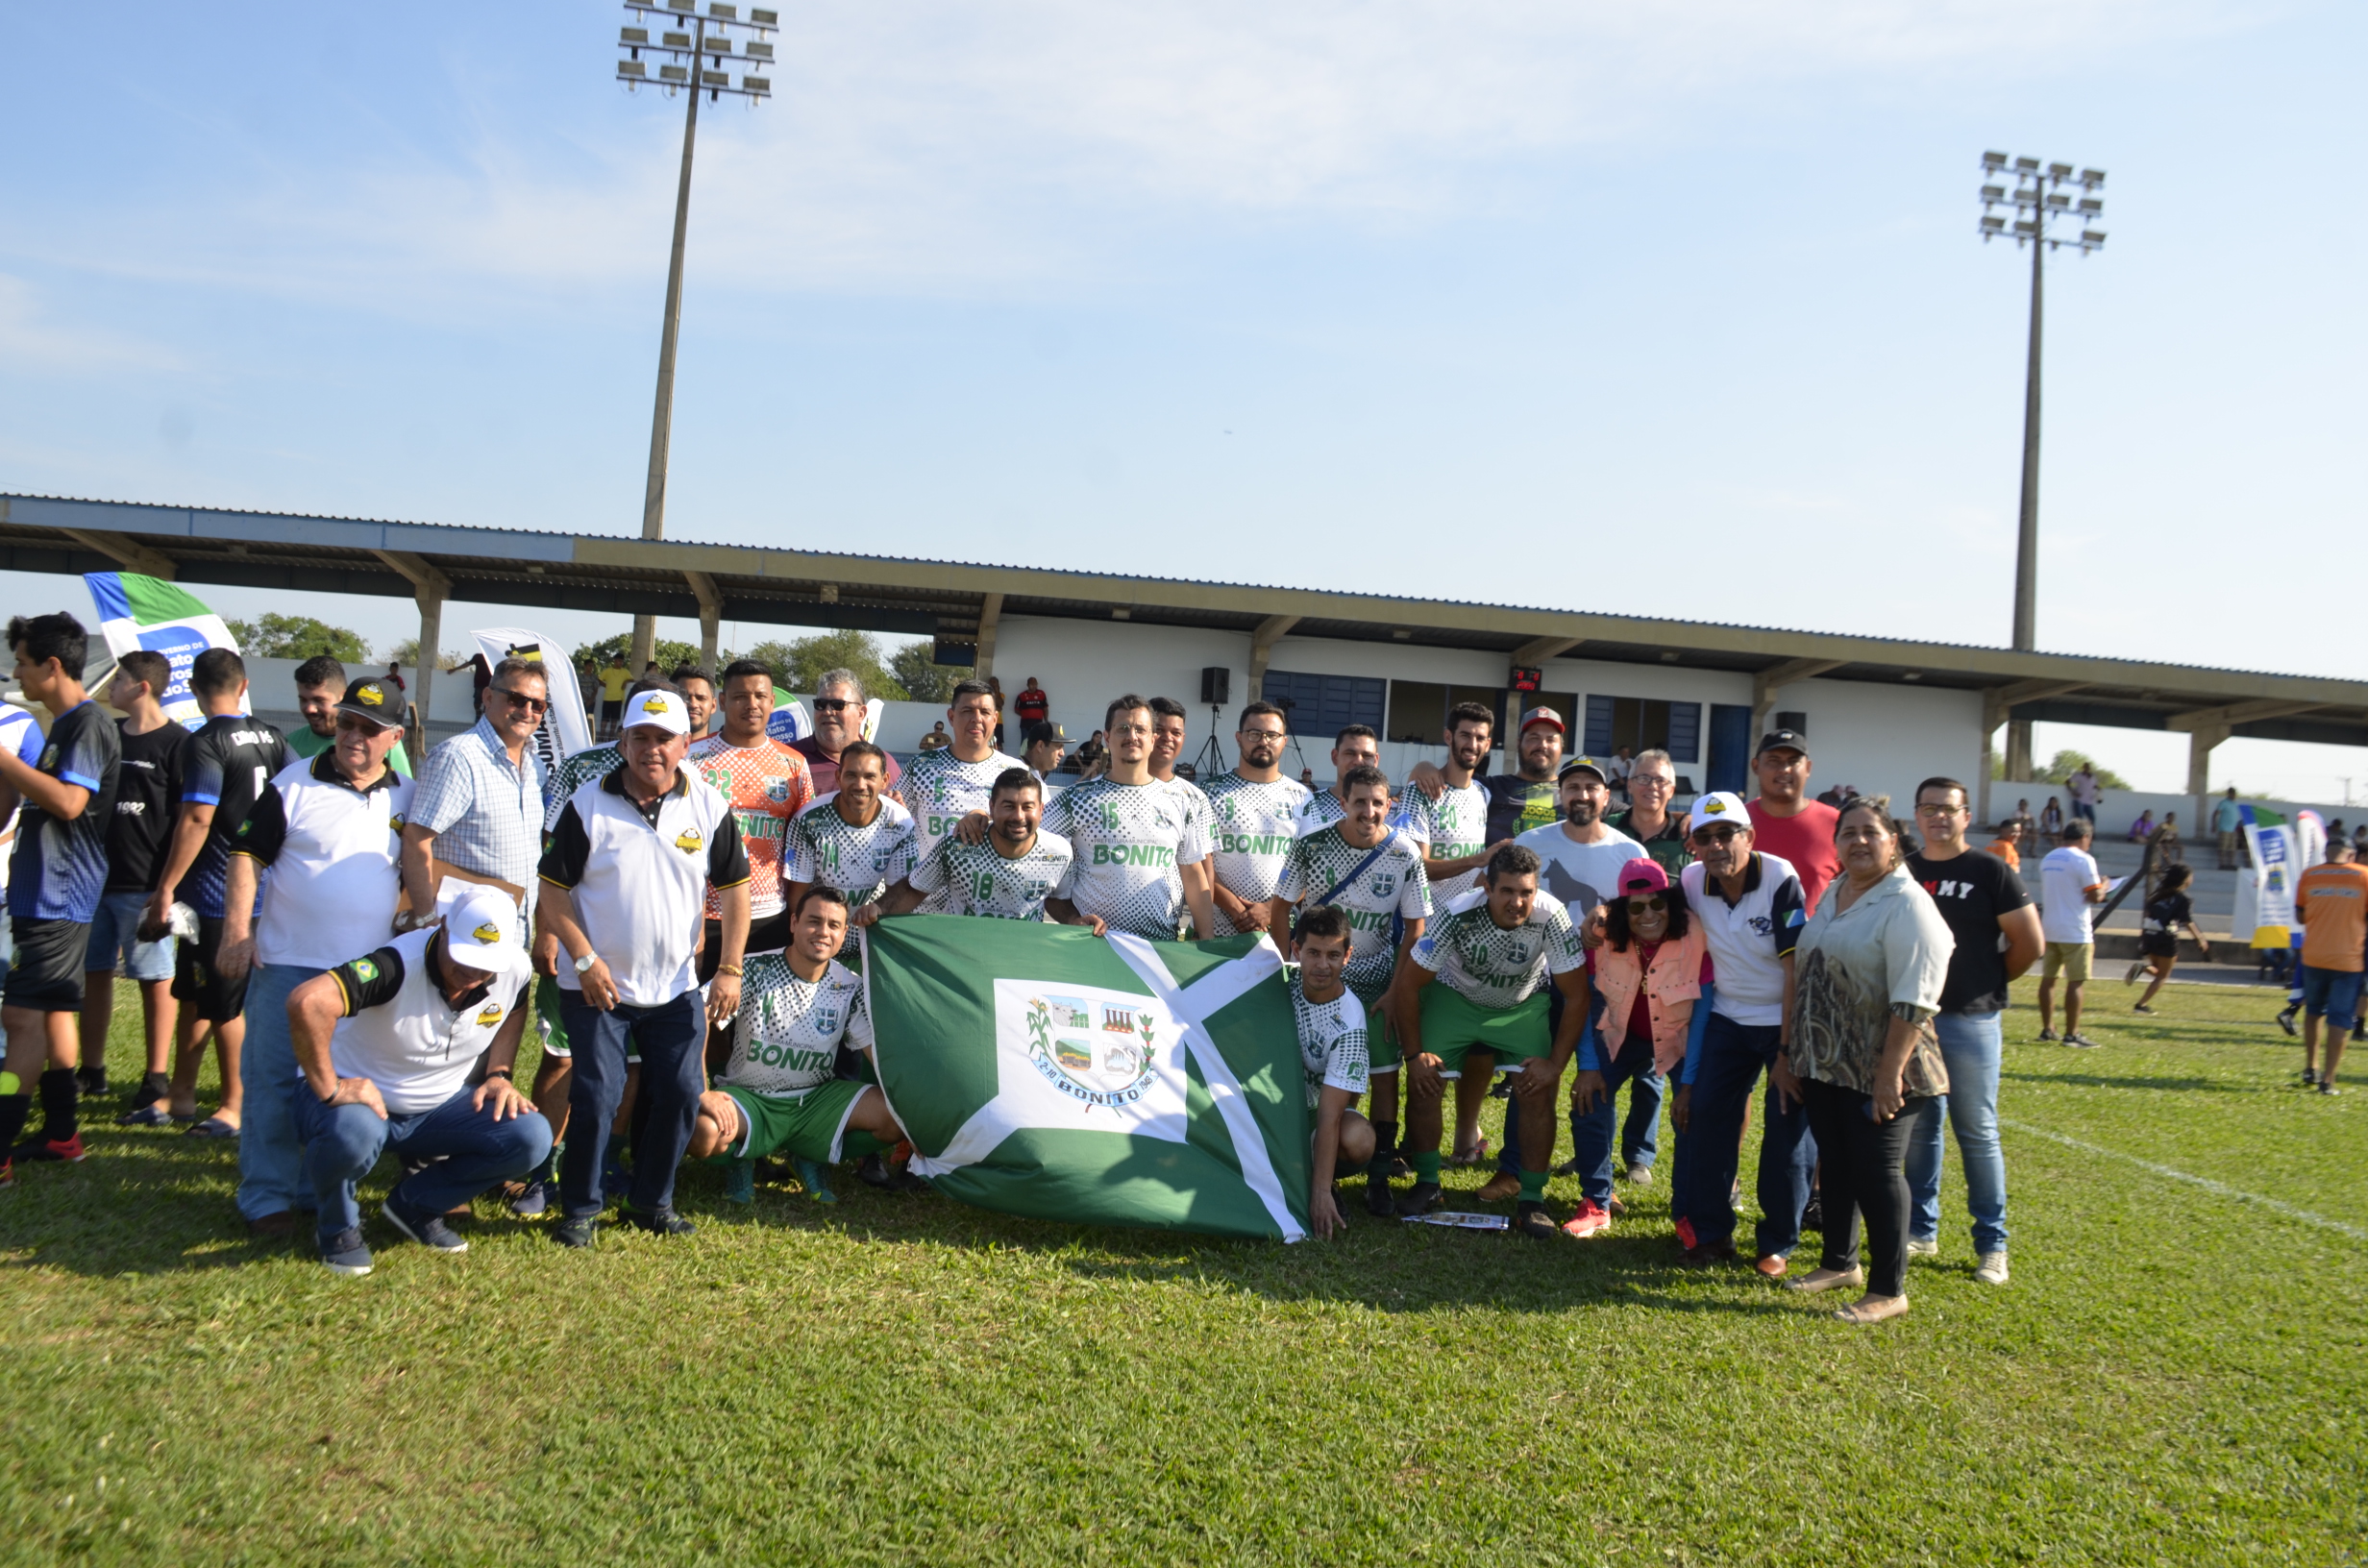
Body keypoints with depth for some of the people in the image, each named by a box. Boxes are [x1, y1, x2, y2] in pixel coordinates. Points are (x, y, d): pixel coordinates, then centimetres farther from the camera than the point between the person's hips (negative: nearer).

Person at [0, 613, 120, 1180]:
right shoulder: (60, 727, 18)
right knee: (53, 1012, 14)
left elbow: (69, 800, -24)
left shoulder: (88, 724, -13)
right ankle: (61, 1133, 22)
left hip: (59, 894, -10)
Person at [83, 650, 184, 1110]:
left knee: (155, 979, 0)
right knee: (94, 973, 13)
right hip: (95, 878, 7)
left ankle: (157, 1084, 6)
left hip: (144, 884, -7)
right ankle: (91, 1072, 25)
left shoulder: (175, 743, -8)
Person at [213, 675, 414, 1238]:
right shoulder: (294, 784, -3)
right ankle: (267, 1197, 11)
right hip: (288, 964, -3)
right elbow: (246, 855, -5)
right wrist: (237, 931, -12)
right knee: (274, 1084, 1)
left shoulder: (408, 798, 7)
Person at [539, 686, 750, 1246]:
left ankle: (653, 1201, 22)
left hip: (677, 986, 2)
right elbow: (553, 889, -3)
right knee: (596, 1096, -6)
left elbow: (735, 888, 4)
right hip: (598, 984, -2)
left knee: (682, 1095, 3)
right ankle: (579, 1209, 13)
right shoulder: (588, 804, -6)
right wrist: (585, 960, -12)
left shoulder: (710, 807, -2)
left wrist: (730, 969, -2)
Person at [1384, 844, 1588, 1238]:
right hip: (1455, 996, 0)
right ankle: (1427, 1183, 9)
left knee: (1540, 1089, -16)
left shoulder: (1551, 917, -31)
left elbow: (1577, 995, -19)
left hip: (1524, 1004, 0)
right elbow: (1408, 985, -20)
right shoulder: (1459, 916, -32)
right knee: (1424, 1081, -11)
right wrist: (1414, 1054, -16)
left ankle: (1533, 1200, -3)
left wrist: (1555, 1063, -19)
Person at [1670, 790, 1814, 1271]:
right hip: (1729, 1019, 5)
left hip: (1788, 1020, -4)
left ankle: (1777, 1244, 11)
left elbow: (1797, 970, -22)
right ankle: (1709, 1232, 14)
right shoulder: (1691, 882, -8)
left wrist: (1788, 1051, -21)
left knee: (1788, 1129, -4)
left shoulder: (1780, 879, -22)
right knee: (1704, 1115, 1)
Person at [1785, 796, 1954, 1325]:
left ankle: (1888, 1290, 9)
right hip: (1825, 1064, 8)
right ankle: (1840, 1263, 31)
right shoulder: (1834, 893, 12)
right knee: (1836, 1163, 16)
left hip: (1877, 1074, -7)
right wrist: (1795, 1051, 16)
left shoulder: (1907, 906, -15)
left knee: (1877, 1171, -2)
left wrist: (1890, 1072, -23)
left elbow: (1913, 1001, -21)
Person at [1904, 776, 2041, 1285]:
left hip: (1971, 1020, -4)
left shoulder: (1991, 872, -4)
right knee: (1918, 1129, 10)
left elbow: (2030, 943, -2)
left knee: (1978, 1133, 1)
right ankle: (1922, 1231, 21)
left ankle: (1992, 1244, 11)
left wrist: (1989, 982, 7)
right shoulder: (1902, 872, 8)